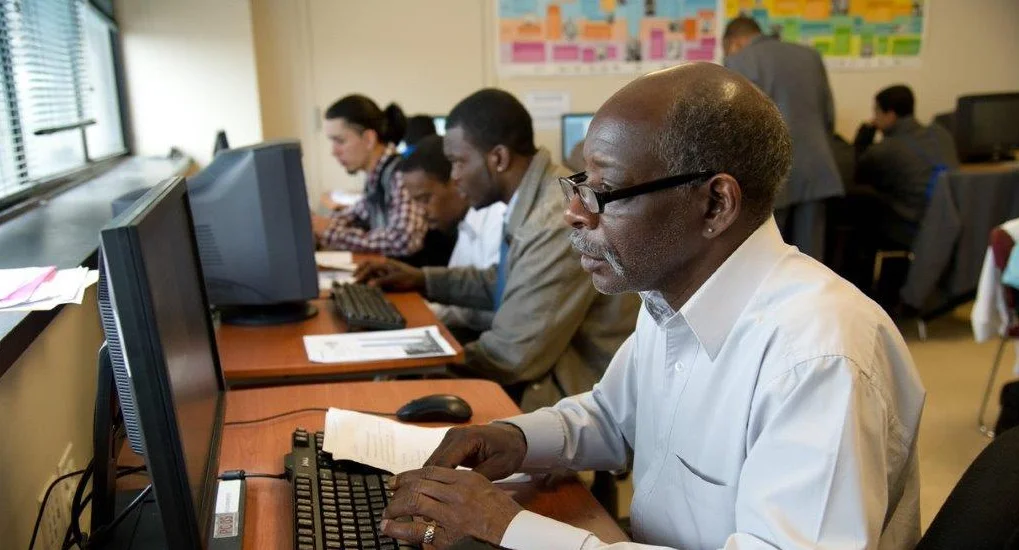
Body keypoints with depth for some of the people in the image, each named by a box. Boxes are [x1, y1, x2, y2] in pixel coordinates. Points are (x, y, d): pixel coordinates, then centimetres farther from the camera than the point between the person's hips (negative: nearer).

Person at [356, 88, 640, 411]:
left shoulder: (560, 225, -28)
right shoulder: (534, 197, 2)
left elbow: (513, 356, -23)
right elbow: (502, 284, 18)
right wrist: (423, 280, 11)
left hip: (570, 396, -8)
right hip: (546, 367, 8)